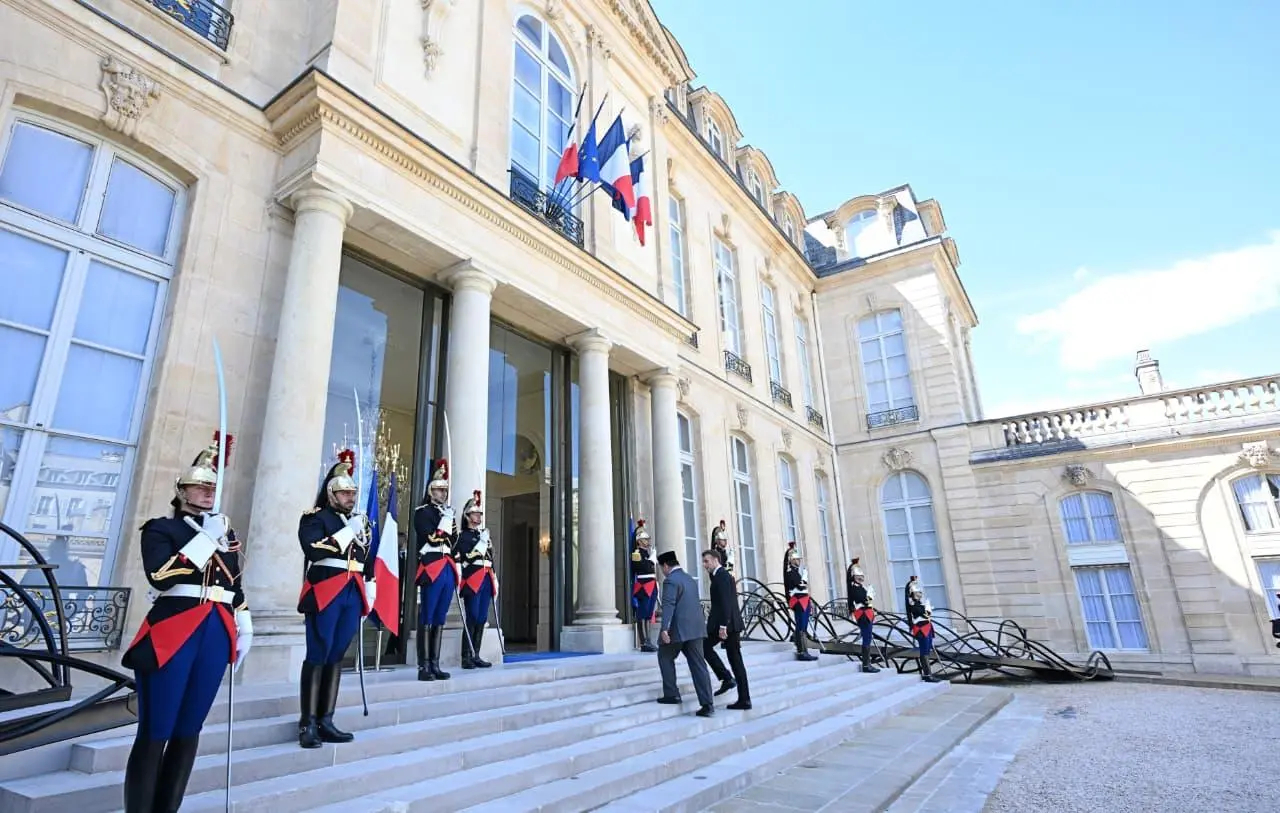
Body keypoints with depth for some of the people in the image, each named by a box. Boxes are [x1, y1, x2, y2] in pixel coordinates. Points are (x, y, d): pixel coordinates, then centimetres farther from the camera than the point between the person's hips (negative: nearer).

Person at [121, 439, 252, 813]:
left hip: (217, 633, 5)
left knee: (189, 731, 10)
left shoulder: (226, 532, 18)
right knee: (155, 733, -2)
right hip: (172, 632, -5)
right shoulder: (161, 528, 2)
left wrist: (244, 626, 17)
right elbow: (160, 576, -15)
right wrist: (207, 538, -15)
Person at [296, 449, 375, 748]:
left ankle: (325, 721, 15)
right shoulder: (314, 517, -2)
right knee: (317, 656, -5)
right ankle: (307, 724, 3)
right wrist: (348, 531, -18)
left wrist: (369, 589, 16)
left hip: (353, 594, 6)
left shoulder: (360, 520, 17)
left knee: (336, 656, 9)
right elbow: (313, 550, -19)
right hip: (325, 593, -6)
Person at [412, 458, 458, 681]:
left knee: (439, 620, 9)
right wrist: (446, 520, -11)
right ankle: (424, 667, 0)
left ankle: (435, 665, 14)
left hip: (448, 571, 7)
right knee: (426, 620, -4)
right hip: (431, 569, -7)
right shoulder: (422, 512, -2)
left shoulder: (448, 513, 21)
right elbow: (432, 539, -14)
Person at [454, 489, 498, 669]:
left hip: (486, 580, 7)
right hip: (472, 581, -7)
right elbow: (459, 558, -14)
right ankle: (466, 657, -2)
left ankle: (476, 656, 12)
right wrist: (481, 544, -16)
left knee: (482, 619, 6)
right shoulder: (462, 535, -1)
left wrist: (494, 579, 18)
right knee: (472, 618, -9)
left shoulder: (484, 534, 21)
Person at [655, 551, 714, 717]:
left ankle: (671, 694, 13)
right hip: (695, 628, 8)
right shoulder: (690, 579, 18)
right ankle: (707, 703, -1)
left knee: (665, 658, 13)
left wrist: (664, 629, -27)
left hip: (678, 629, -7)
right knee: (698, 665, 4)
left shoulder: (670, 580, -10)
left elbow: (668, 605, -21)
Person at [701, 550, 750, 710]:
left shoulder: (721, 575, -10)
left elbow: (726, 602, -19)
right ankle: (744, 699, 8)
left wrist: (723, 625, -23)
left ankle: (726, 678, 1)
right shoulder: (724, 575, 21)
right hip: (732, 623, 10)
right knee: (735, 660, 8)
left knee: (704, 646, 6)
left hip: (723, 622, -10)